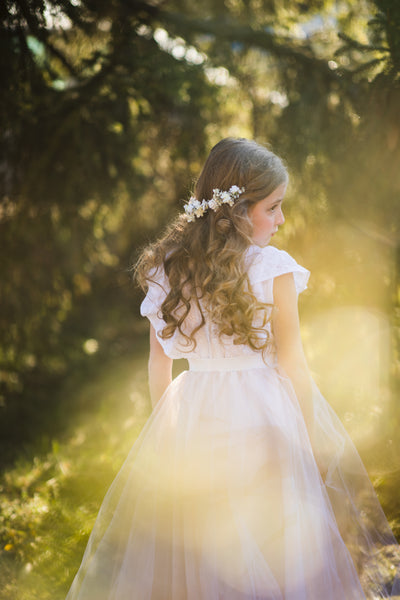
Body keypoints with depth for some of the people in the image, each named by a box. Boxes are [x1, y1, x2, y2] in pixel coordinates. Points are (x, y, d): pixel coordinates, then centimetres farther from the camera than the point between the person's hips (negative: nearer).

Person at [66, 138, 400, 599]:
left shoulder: (165, 268, 0)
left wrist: (164, 423, 19)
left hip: (192, 417, 4)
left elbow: (158, 361, 6)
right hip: (265, 416, -4)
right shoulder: (274, 269, -13)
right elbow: (292, 363, -8)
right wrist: (312, 435, 4)